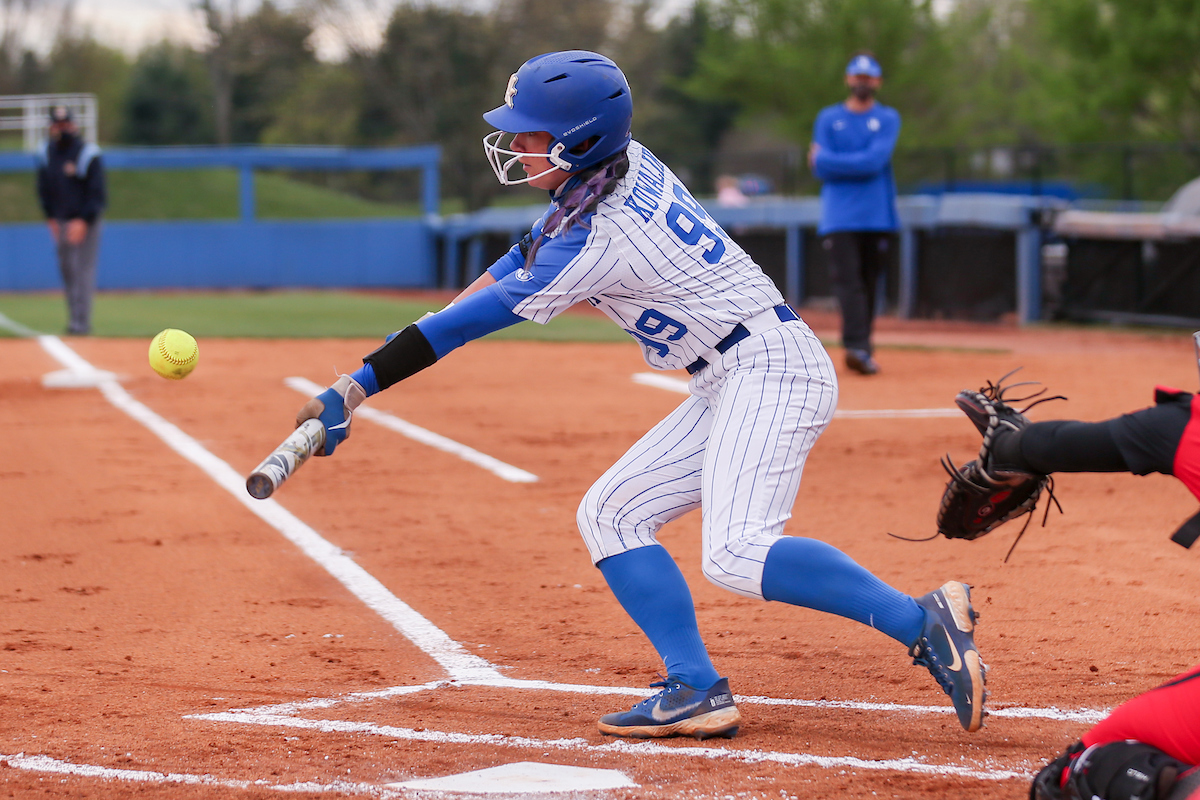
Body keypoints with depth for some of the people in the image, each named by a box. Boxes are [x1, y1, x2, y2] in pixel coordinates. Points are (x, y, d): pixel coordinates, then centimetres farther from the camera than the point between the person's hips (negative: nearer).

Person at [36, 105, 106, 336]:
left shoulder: (88, 154, -10)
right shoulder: (46, 154, 5)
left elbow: (97, 193, -11)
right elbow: (44, 190, 16)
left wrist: (83, 221, -17)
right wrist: (51, 219, 9)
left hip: (85, 221, -5)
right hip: (60, 222, 5)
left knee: (83, 269, -10)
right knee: (66, 270, 6)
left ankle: (81, 321, -12)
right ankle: (74, 317, 14)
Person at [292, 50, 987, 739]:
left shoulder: (600, 242, -20)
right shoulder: (627, 162, 5)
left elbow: (476, 320, -17)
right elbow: (529, 254, 22)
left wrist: (353, 390, -12)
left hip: (771, 366, -11)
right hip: (729, 391, 11)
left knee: (738, 554, -26)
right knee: (611, 515, 7)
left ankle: (924, 622, -19)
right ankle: (698, 691, 0)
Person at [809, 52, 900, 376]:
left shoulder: (888, 118, 8)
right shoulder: (828, 118, 12)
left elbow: (875, 160, -9)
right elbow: (820, 168, 2)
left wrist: (830, 161, -4)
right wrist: (859, 165, -6)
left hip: (878, 215, 1)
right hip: (839, 214, -1)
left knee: (868, 285, 4)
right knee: (847, 281, -14)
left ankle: (859, 349, 12)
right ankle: (858, 346, -25)